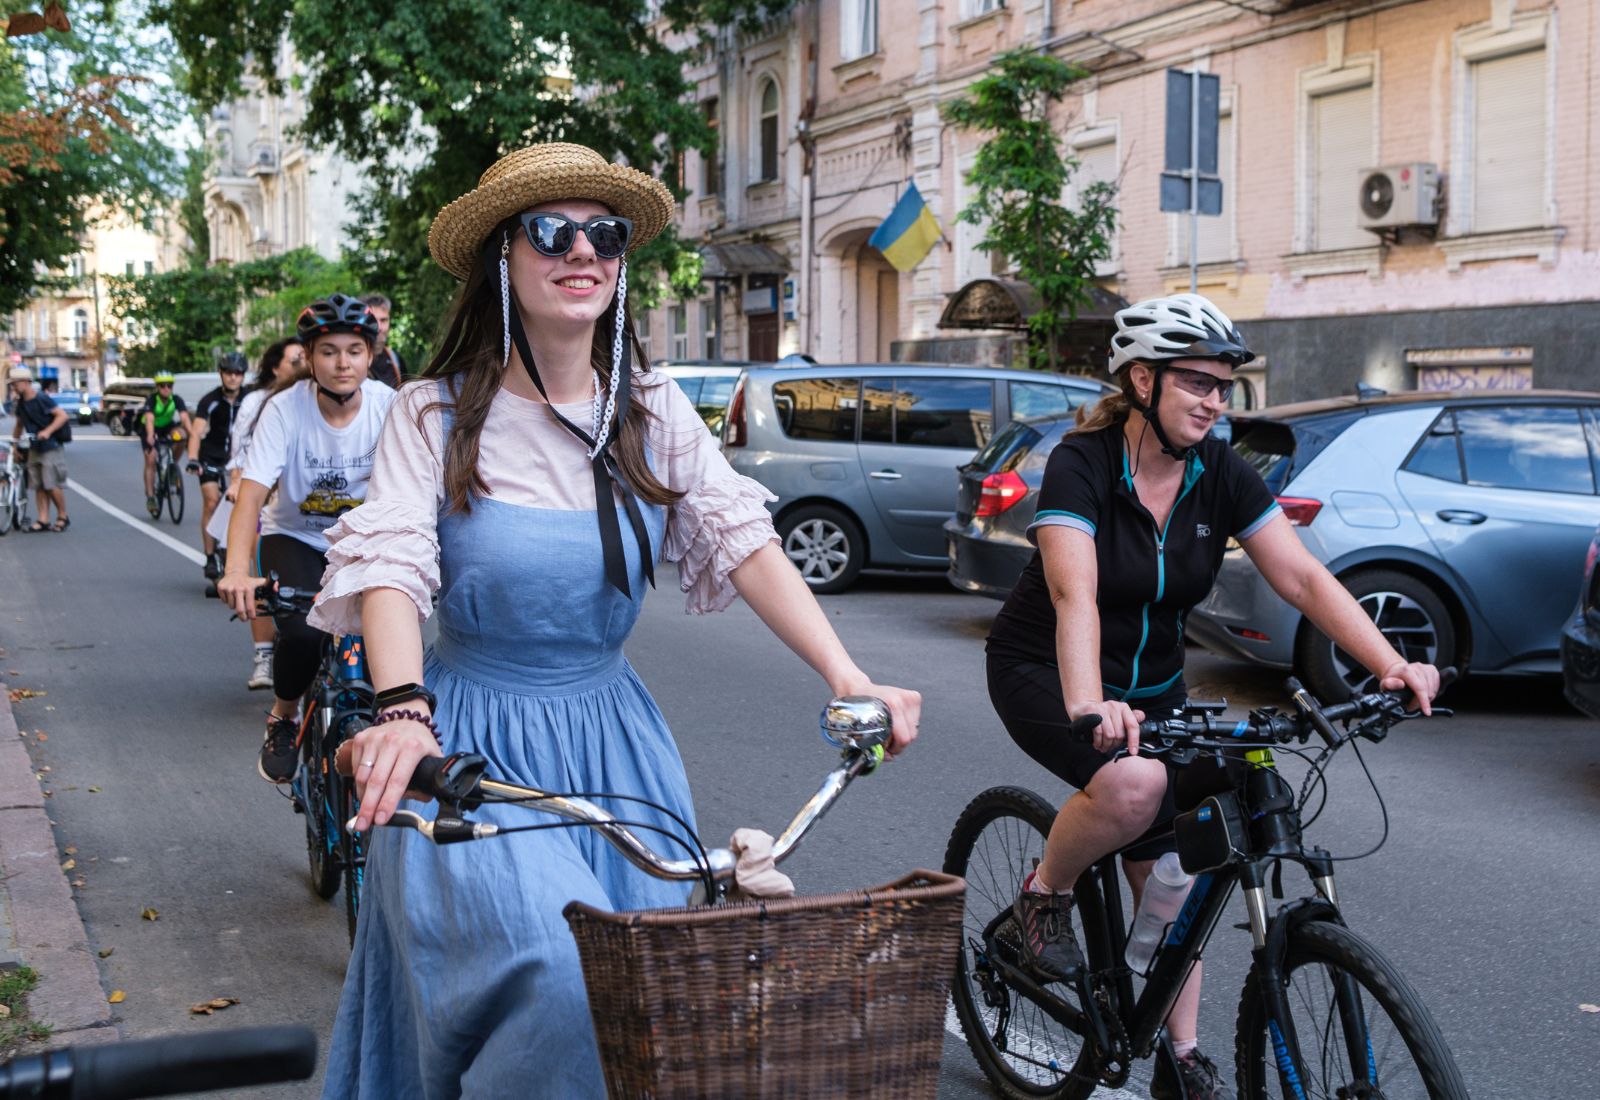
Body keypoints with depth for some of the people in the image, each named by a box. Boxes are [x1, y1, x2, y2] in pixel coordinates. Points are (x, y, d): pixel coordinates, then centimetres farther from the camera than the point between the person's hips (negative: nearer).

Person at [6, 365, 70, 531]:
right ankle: (42, 521, 7)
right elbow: (19, 423, 21)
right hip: (34, 449, 8)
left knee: (52, 485, -7)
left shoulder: (41, 398, -14)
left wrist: (47, 431, -28)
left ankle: (63, 518, 7)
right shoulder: (21, 402, 9)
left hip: (50, 447, -8)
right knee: (39, 486, 5)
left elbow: (62, 415, -18)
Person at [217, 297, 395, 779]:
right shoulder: (285, 409, -20)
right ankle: (282, 721, 4)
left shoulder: (387, 406, -16)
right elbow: (250, 496, -27)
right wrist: (237, 571, -43)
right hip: (295, 538, -1)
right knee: (303, 633, -26)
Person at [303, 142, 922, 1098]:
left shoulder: (654, 413, 3)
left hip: (612, 739, 4)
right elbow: (390, 563, -17)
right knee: (550, 974, -23)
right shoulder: (436, 415, -5)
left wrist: (849, 679, -21)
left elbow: (745, 542, -7)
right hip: (473, 748, -4)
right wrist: (403, 710, -37)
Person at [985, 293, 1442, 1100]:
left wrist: (1390, 665, -27)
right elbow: (1073, 594, -37)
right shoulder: (1081, 465, -23)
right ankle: (1045, 895, -4)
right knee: (1134, 783, -34)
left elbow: (1301, 577, -13)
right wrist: (1090, 707, -54)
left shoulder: (1220, 474, -8)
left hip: (1151, 681, 5)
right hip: (1043, 671, -5)